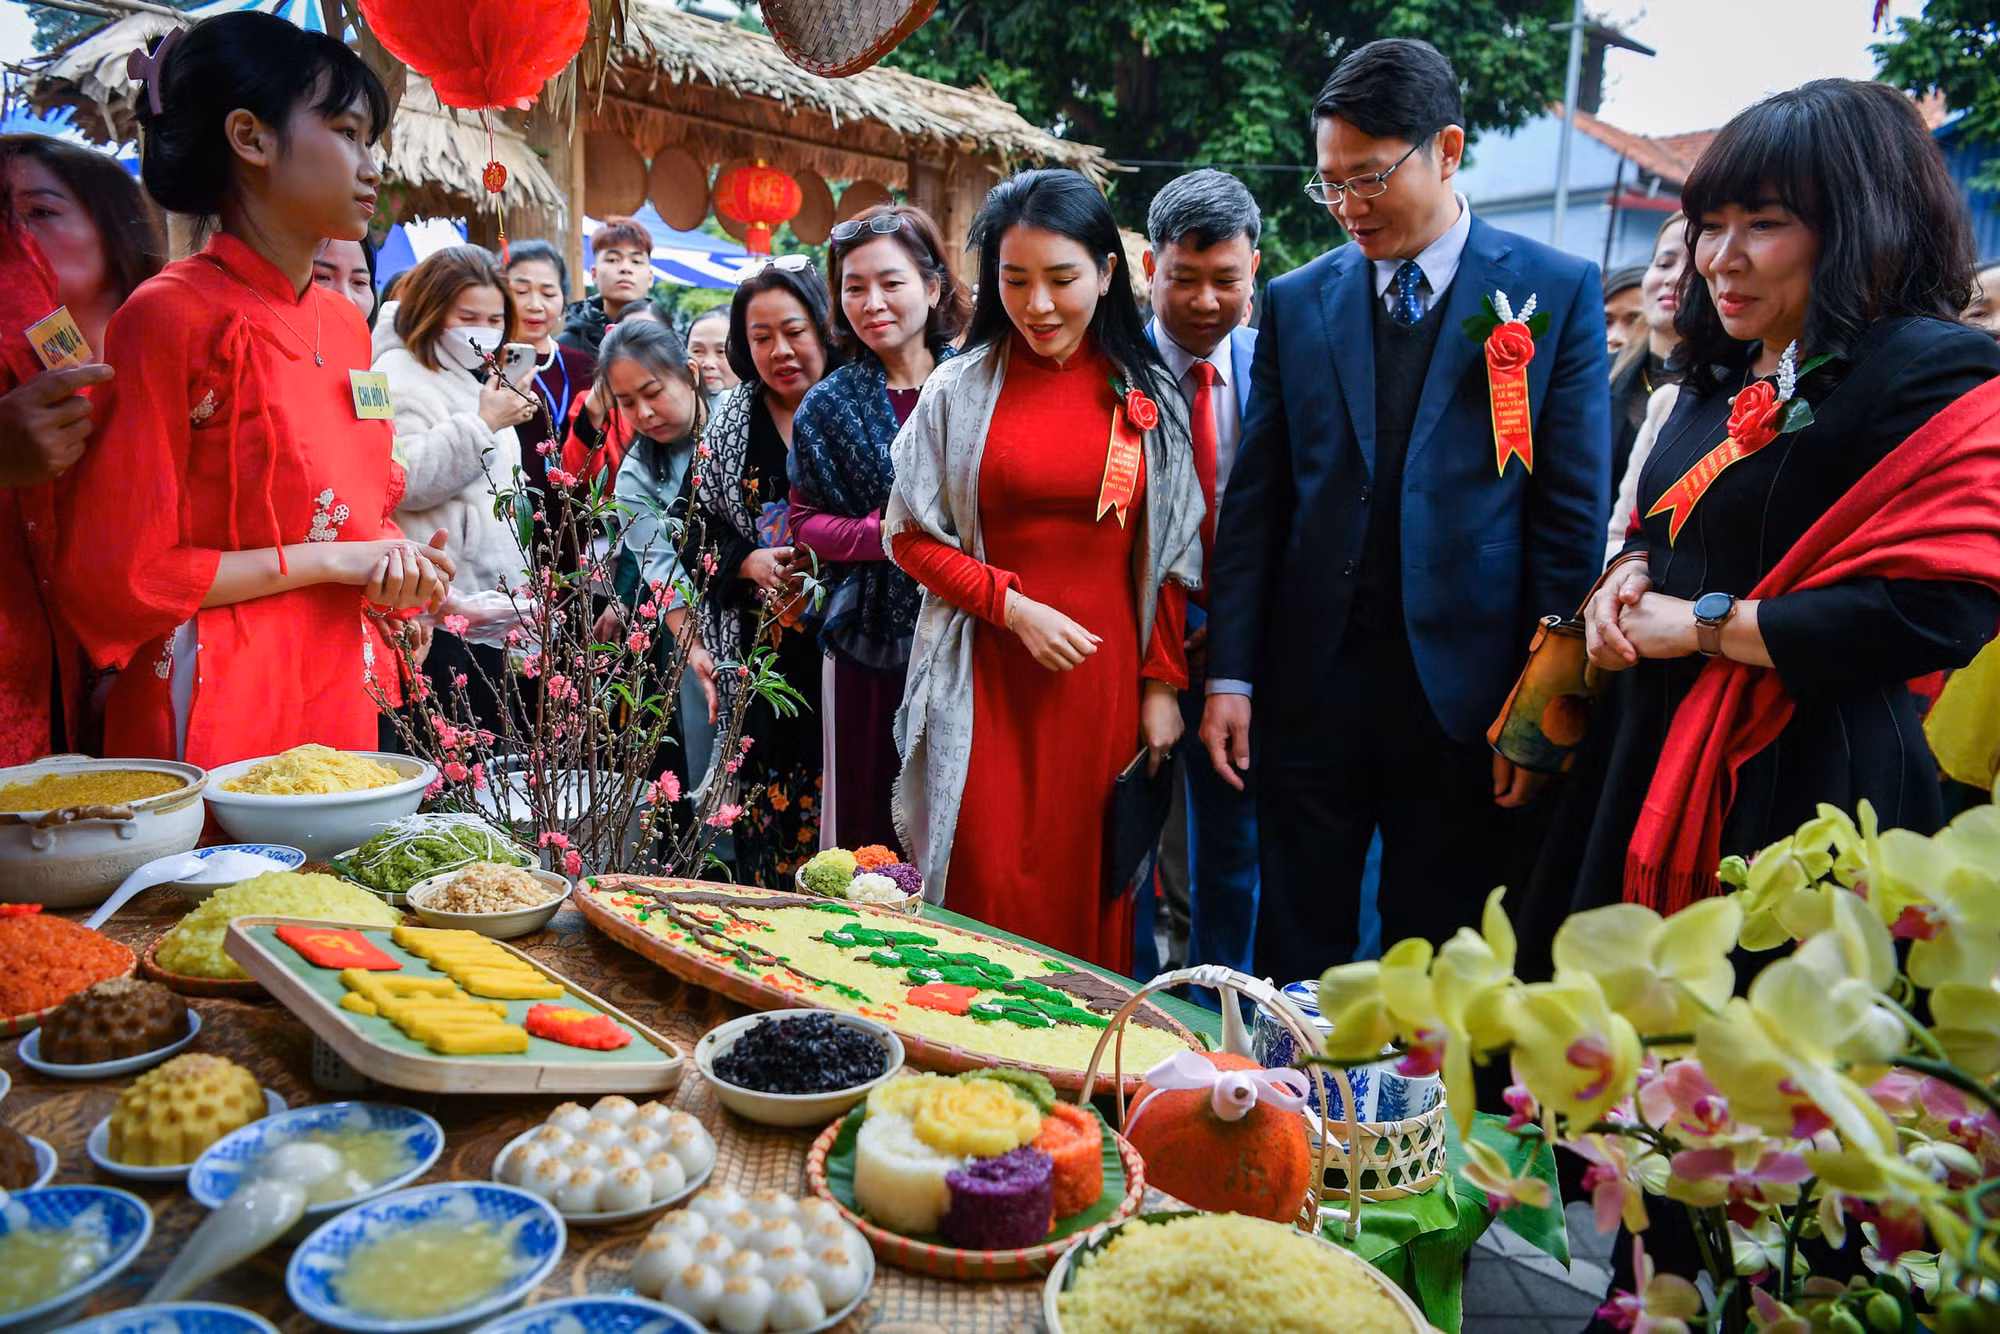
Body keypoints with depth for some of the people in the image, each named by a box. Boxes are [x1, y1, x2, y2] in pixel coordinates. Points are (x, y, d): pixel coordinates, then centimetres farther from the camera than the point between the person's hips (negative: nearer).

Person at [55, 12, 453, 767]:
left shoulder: (344, 326, 9)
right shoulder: (172, 316, -12)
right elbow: (110, 576, -14)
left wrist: (396, 560, -3)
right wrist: (327, 561, -13)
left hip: (342, 699, 7)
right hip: (212, 715, -6)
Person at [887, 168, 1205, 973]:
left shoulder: (1149, 396, 5)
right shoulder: (961, 388, 2)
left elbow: (1172, 553, 7)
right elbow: (911, 535, 3)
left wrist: (1162, 683, 2)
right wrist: (1013, 605, -10)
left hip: (1106, 672, 1)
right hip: (989, 674, -1)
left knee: (1093, 888, 7)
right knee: (989, 890, -1)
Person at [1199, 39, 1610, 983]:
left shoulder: (1558, 291, 2)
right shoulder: (1296, 302, 8)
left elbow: (1573, 513, -1)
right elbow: (1254, 503, 6)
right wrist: (1230, 675, -1)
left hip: (1463, 687, -2)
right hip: (1310, 681, 2)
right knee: (1293, 959, 10)